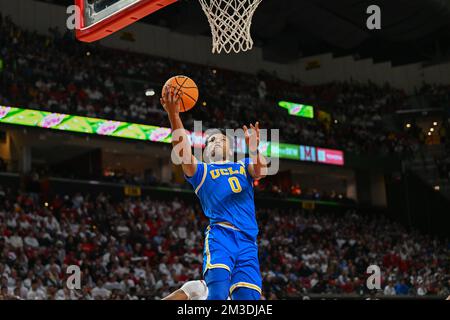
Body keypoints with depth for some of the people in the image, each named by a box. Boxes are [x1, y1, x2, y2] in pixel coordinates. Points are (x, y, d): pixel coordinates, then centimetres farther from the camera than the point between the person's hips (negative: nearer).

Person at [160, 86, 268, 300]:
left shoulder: (244, 166, 26)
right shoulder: (201, 171, 20)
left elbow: (261, 171, 2)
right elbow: (183, 154, -2)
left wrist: (253, 150, -22)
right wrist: (173, 115, -16)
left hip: (247, 241, 3)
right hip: (220, 234, -3)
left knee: (249, 297, -11)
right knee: (218, 291, -26)